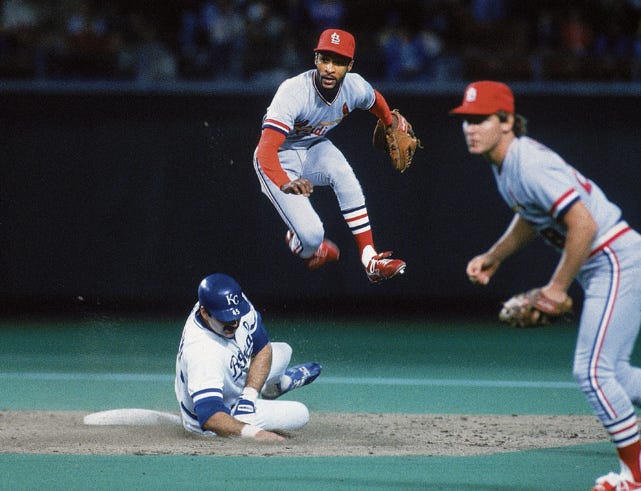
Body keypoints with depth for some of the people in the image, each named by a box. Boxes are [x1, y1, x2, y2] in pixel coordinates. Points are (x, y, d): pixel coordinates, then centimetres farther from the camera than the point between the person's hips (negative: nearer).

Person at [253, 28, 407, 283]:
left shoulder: (356, 88, -17)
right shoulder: (294, 92, -34)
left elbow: (376, 100, 12)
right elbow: (265, 150, -44)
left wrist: (392, 128, 30)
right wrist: (286, 184, -61)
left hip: (315, 149, 4)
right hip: (280, 161, -4)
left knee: (344, 175, -31)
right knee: (312, 236, -19)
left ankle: (370, 260, -24)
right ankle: (302, 246, 22)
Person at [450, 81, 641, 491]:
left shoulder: (530, 165, -23)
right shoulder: (505, 164, 8)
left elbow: (583, 224, -28)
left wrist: (559, 286, -20)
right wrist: (494, 257, 14)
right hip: (601, 268, 11)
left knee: (593, 370, -12)